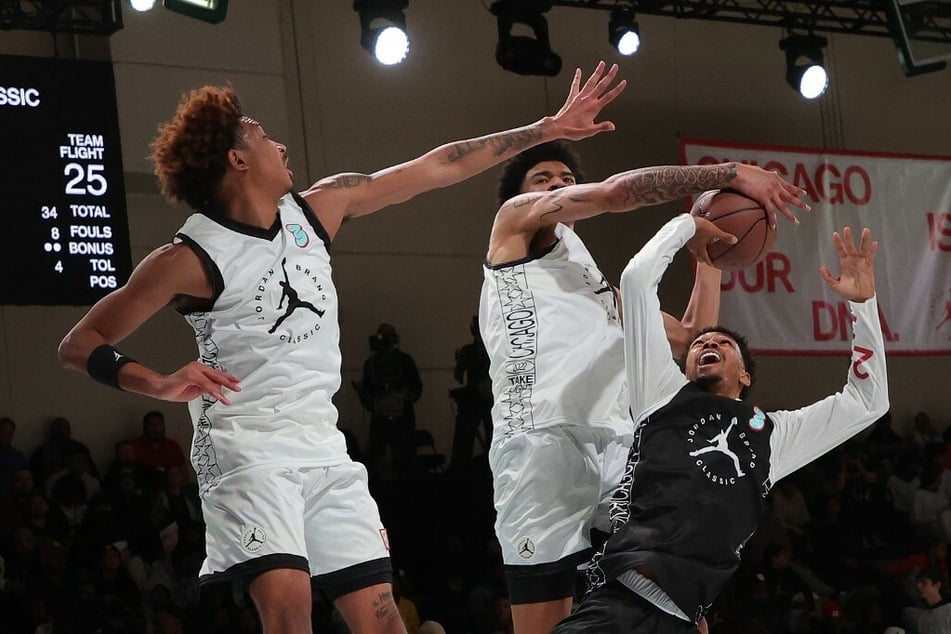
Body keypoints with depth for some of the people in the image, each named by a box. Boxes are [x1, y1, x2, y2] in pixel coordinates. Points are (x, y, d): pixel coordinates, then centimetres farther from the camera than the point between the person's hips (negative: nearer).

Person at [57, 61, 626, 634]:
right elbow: (79, 345, -10)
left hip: (323, 451, 6)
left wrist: (548, 129, 11)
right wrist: (159, 384, -28)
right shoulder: (191, 259, -11)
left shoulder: (316, 208, 5)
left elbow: (437, 170, 10)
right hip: (244, 451, -6)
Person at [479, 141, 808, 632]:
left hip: (618, 443, 7)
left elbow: (690, 335, 35)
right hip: (544, 439, -7)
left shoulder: (596, 283, 37)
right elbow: (615, 192, 0)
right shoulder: (515, 217, 16)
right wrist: (730, 174, 0)